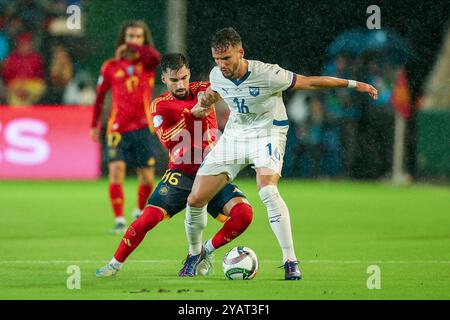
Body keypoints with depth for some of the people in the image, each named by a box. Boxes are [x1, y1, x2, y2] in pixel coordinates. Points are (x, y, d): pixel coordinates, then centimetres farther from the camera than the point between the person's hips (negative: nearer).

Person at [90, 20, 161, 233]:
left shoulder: (147, 63, 2)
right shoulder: (111, 67, 4)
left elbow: (156, 56, -23)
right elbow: (100, 96, 14)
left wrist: (130, 48, -16)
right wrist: (94, 125, 14)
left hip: (142, 128, 1)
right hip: (118, 130, -1)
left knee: (147, 178, 5)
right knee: (116, 172, -16)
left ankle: (140, 213, 32)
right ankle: (119, 221, -13)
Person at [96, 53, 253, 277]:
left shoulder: (203, 90, 3)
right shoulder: (160, 105, -1)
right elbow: (166, 139, -16)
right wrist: (191, 115, -29)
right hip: (181, 173, -1)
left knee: (244, 214, -20)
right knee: (148, 219, -17)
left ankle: (206, 251, 3)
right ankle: (115, 264, 4)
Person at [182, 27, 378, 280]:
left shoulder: (267, 74, -24)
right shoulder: (217, 76, -9)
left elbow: (309, 82, -14)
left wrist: (352, 84, -11)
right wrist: (205, 102, -6)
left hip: (267, 133, -5)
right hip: (234, 135, 5)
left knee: (267, 190, -33)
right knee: (195, 200, -3)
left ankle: (291, 261, -26)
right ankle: (195, 254, 25)